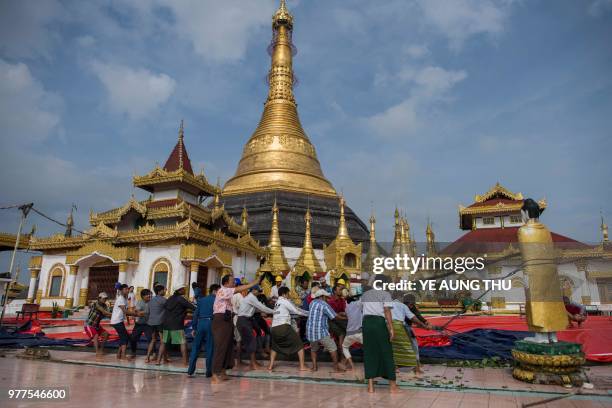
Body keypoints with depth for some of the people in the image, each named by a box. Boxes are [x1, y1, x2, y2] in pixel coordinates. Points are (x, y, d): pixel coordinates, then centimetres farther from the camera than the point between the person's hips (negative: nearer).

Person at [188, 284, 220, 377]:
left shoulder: (201, 299, 14)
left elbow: (196, 314, 11)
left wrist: (194, 328, 13)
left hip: (200, 323, 4)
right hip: (211, 323, -4)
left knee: (195, 347, 10)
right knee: (210, 348, 3)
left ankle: (190, 370, 10)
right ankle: (209, 371, 7)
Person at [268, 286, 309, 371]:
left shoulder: (277, 302, 23)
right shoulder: (285, 301, 2)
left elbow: (291, 311, 23)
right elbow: (297, 311, 2)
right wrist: (309, 313, 13)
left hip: (274, 328, 7)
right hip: (284, 327, -7)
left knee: (275, 346, 29)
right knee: (299, 344, 6)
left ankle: (271, 365, 19)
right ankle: (302, 366, 4)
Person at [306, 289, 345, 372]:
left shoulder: (312, 303, 11)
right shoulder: (324, 305, -9)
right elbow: (334, 316, -7)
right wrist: (344, 318, 12)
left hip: (310, 331, 6)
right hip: (321, 332, -6)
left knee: (313, 349, 25)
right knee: (333, 348, 5)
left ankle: (314, 366, 17)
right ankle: (336, 367, 7)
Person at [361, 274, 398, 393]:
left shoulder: (365, 295, 16)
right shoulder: (385, 294, -1)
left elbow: (362, 310, 15)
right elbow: (387, 311, -11)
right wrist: (391, 328, -13)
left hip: (366, 322, 5)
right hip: (379, 322, -5)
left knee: (369, 353, 8)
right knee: (386, 352, 6)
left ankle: (370, 386, 9)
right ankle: (392, 385, 13)